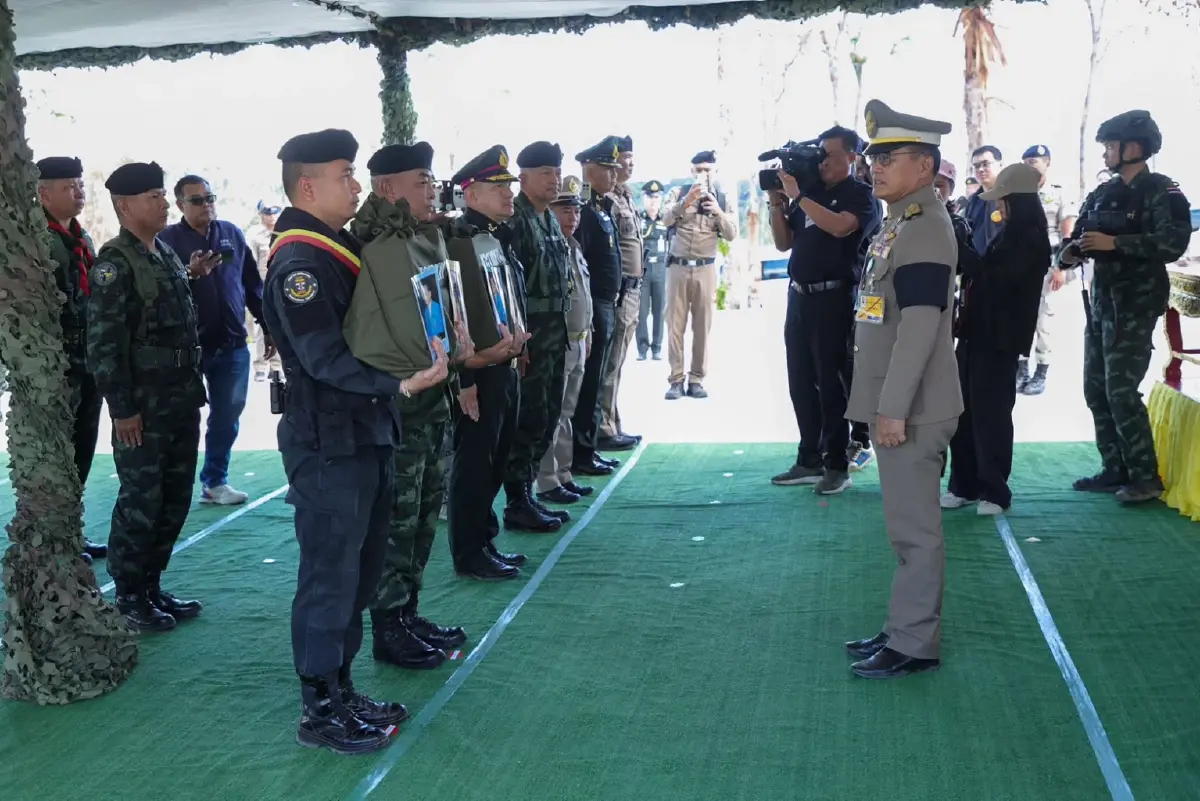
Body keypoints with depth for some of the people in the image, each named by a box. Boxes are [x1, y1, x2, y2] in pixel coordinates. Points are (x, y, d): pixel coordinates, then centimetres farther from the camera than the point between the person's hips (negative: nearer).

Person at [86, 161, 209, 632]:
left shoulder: (166, 254, 12)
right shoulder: (114, 264, -13)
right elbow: (104, 344, -17)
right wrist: (122, 409, -18)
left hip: (182, 399, 8)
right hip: (143, 406, -8)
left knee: (174, 500, 14)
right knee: (140, 503, 1)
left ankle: (152, 587, 27)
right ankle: (128, 598, 15)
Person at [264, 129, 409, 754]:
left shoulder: (343, 250, 14)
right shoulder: (299, 262, -15)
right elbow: (325, 359, -22)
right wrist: (398, 383, -27)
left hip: (367, 436, 9)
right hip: (328, 447, -9)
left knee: (360, 573, 16)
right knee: (329, 578, 0)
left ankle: (340, 691, 28)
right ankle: (320, 712, 12)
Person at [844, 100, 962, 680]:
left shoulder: (925, 228, -16)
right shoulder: (900, 224, 15)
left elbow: (920, 326, -23)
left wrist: (893, 408, -23)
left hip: (912, 410, -10)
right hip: (896, 405, 10)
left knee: (914, 529, -1)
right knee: (906, 525, 16)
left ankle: (914, 645, 8)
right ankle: (904, 628, 27)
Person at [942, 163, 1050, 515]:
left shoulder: (1032, 239, -10)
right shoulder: (1011, 234, 18)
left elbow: (994, 277, -20)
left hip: (999, 340, -8)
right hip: (977, 333, 9)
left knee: (990, 415, -3)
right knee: (963, 411, 10)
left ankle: (994, 491, 7)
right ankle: (964, 485, 18)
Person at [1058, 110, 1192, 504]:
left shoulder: (1161, 192, -9)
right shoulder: (1102, 194, 12)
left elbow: (1173, 243, -23)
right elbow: (1078, 237, 12)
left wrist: (1114, 242, -25)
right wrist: (1068, 253, -11)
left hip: (1135, 306, -8)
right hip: (1101, 303, 8)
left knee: (1121, 392, -10)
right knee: (1095, 390, 9)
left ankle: (1146, 477, 1)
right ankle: (1114, 470, 19)